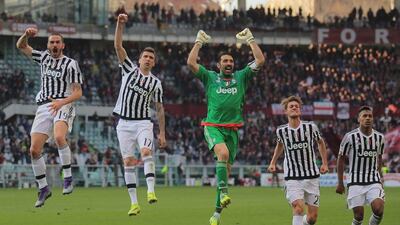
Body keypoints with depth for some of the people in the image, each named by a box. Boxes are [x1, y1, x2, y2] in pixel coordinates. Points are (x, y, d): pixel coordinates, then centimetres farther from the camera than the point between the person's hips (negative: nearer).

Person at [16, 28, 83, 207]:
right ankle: (43, 189, 9)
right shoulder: (44, 57, 15)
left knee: (59, 137, -35)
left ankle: (68, 178, -24)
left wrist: (62, 102, -23)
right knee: (34, 150, -4)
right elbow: (21, 46, 20)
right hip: (43, 107, 5)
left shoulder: (70, 64, -1)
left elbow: (78, 92, -5)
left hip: (63, 105, -5)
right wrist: (26, 35, -3)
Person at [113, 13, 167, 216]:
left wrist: (162, 133, 6)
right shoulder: (129, 69, 5)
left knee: (146, 152, -26)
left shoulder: (156, 83, 5)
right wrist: (120, 24, -15)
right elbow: (118, 46, -3)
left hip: (143, 123, -1)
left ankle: (151, 191, -32)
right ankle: (134, 203, -1)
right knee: (128, 162, -2)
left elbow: (160, 108, 10)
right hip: (124, 123, 1)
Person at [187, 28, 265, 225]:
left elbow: (260, 60, 7)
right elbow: (191, 63, -1)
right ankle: (223, 192, -35)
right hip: (213, 126, -3)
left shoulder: (241, 77, 13)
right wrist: (199, 42, 5)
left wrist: (250, 39, 9)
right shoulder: (210, 77, 8)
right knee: (223, 153, -34)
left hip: (232, 129, 3)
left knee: (226, 169, 3)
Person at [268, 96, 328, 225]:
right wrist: (273, 163, 22)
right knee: (298, 207, -25)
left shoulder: (310, 127, -3)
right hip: (292, 178, -1)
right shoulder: (281, 131, -1)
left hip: (312, 177, 1)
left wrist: (325, 163, 12)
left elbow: (320, 142, 17)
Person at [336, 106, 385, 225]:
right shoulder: (350, 137, -6)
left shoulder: (379, 137, 5)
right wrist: (340, 183, 1)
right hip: (356, 182, -2)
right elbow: (341, 158, 1)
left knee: (378, 210, -18)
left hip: (374, 182, 2)